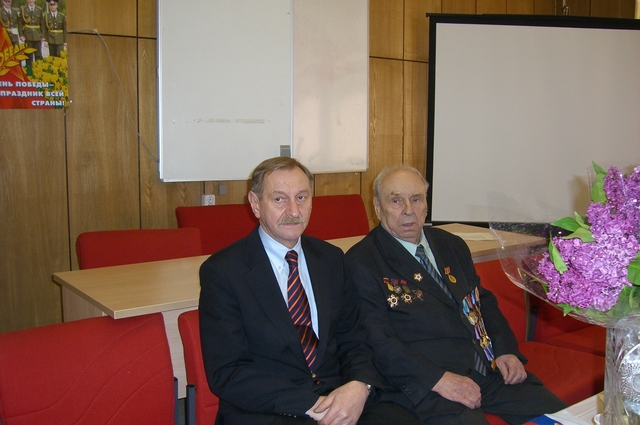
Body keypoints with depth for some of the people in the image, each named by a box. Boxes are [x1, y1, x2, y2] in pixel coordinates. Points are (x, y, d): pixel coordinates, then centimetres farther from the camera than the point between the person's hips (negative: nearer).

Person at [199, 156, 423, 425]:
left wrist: (359, 386, -11)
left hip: (342, 401, 4)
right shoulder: (221, 271, -5)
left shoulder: (332, 259, 10)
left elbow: (354, 339, 12)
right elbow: (226, 373, -9)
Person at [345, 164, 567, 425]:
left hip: (491, 368, 7)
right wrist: (437, 379, -22)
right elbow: (377, 341, -14)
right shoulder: (361, 262, -7)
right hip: (426, 384, -6)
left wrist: (505, 350, 2)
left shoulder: (452, 246, 15)